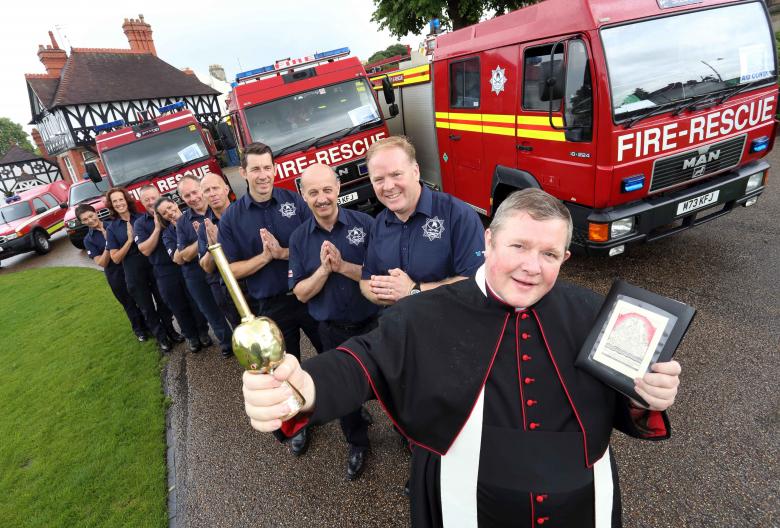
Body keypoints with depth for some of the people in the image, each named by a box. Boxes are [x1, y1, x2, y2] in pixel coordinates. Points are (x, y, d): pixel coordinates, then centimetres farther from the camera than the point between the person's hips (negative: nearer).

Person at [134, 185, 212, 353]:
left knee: (196, 301, 10)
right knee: (178, 307, 12)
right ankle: (191, 336, 28)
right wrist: (157, 228, -16)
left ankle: (203, 331, 29)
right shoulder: (140, 223, 1)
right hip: (164, 272, 1)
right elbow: (145, 250, -10)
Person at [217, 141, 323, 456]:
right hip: (270, 306, 0)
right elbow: (231, 270, -5)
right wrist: (265, 256, -18)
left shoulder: (295, 201, -7)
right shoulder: (231, 217, -5)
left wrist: (283, 252, -20)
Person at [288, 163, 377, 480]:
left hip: (374, 323, -2)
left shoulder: (365, 223, -14)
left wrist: (343, 266, -27)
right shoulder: (299, 238, -6)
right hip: (332, 332, 2)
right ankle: (357, 444, 46)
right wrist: (324, 269, -24)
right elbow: (301, 293, -7)